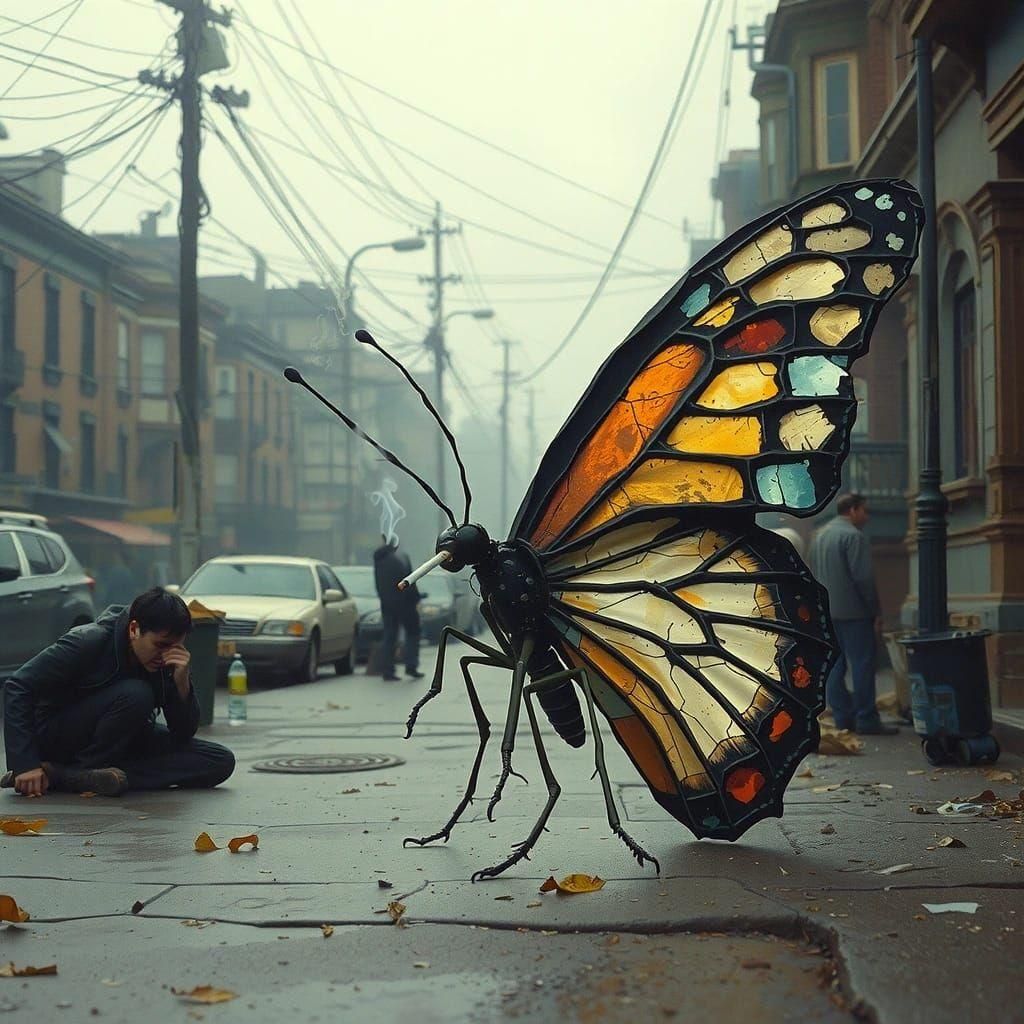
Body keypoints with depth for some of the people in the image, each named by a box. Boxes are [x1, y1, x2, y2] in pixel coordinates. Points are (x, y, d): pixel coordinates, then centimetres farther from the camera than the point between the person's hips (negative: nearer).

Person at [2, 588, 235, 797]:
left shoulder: (168, 660, -9)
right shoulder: (90, 641, -23)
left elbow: (184, 733, -7)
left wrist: (181, 681, -25)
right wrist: (26, 764, -28)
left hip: (120, 740, 7)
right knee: (136, 695, -35)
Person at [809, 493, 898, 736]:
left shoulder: (819, 535, 15)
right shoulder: (854, 536, -12)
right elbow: (863, 577, -17)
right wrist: (876, 611, -9)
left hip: (826, 613, 8)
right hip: (852, 612, -8)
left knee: (834, 665, 9)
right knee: (862, 665, -5)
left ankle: (843, 716, 11)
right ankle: (866, 720, -6)